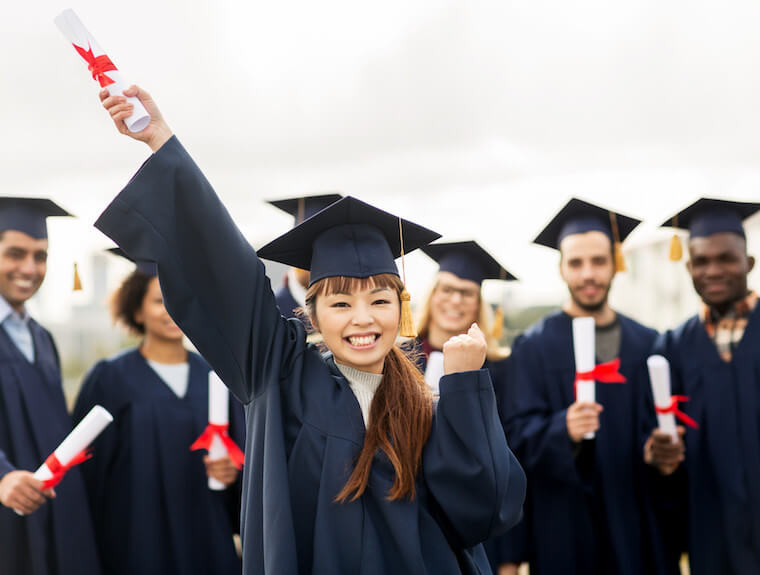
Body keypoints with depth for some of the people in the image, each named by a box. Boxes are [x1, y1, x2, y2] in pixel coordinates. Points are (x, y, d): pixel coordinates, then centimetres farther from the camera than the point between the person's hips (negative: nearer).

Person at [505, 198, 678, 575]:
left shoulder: (647, 344, 8)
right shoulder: (534, 346, -3)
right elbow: (519, 433, -10)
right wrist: (564, 430, -28)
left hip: (639, 519, 3)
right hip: (568, 526, -3)